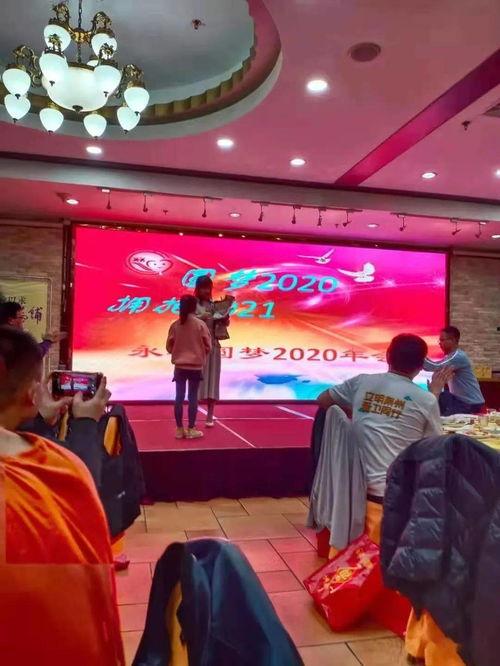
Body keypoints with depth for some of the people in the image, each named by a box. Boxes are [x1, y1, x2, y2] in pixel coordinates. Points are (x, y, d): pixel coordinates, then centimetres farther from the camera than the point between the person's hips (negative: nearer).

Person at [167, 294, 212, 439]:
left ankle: (179, 429, 13)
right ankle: (191, 429, 9)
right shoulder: (200, 324, -9)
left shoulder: (175, 325, -3)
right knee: (193, 397, 4)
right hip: (195, 366, -2)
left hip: (179, 366, 2)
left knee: (179, 397, 7)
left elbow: (169, 347, 3)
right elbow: (208, 346, -5)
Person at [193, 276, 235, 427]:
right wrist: (200, 317, -23)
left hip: (213, 346, 3)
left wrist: (225, 315, -6)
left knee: (212, 380, 3)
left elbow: (224, 323, 13)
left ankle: (210, 417, 10)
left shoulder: (215, 305, 10)